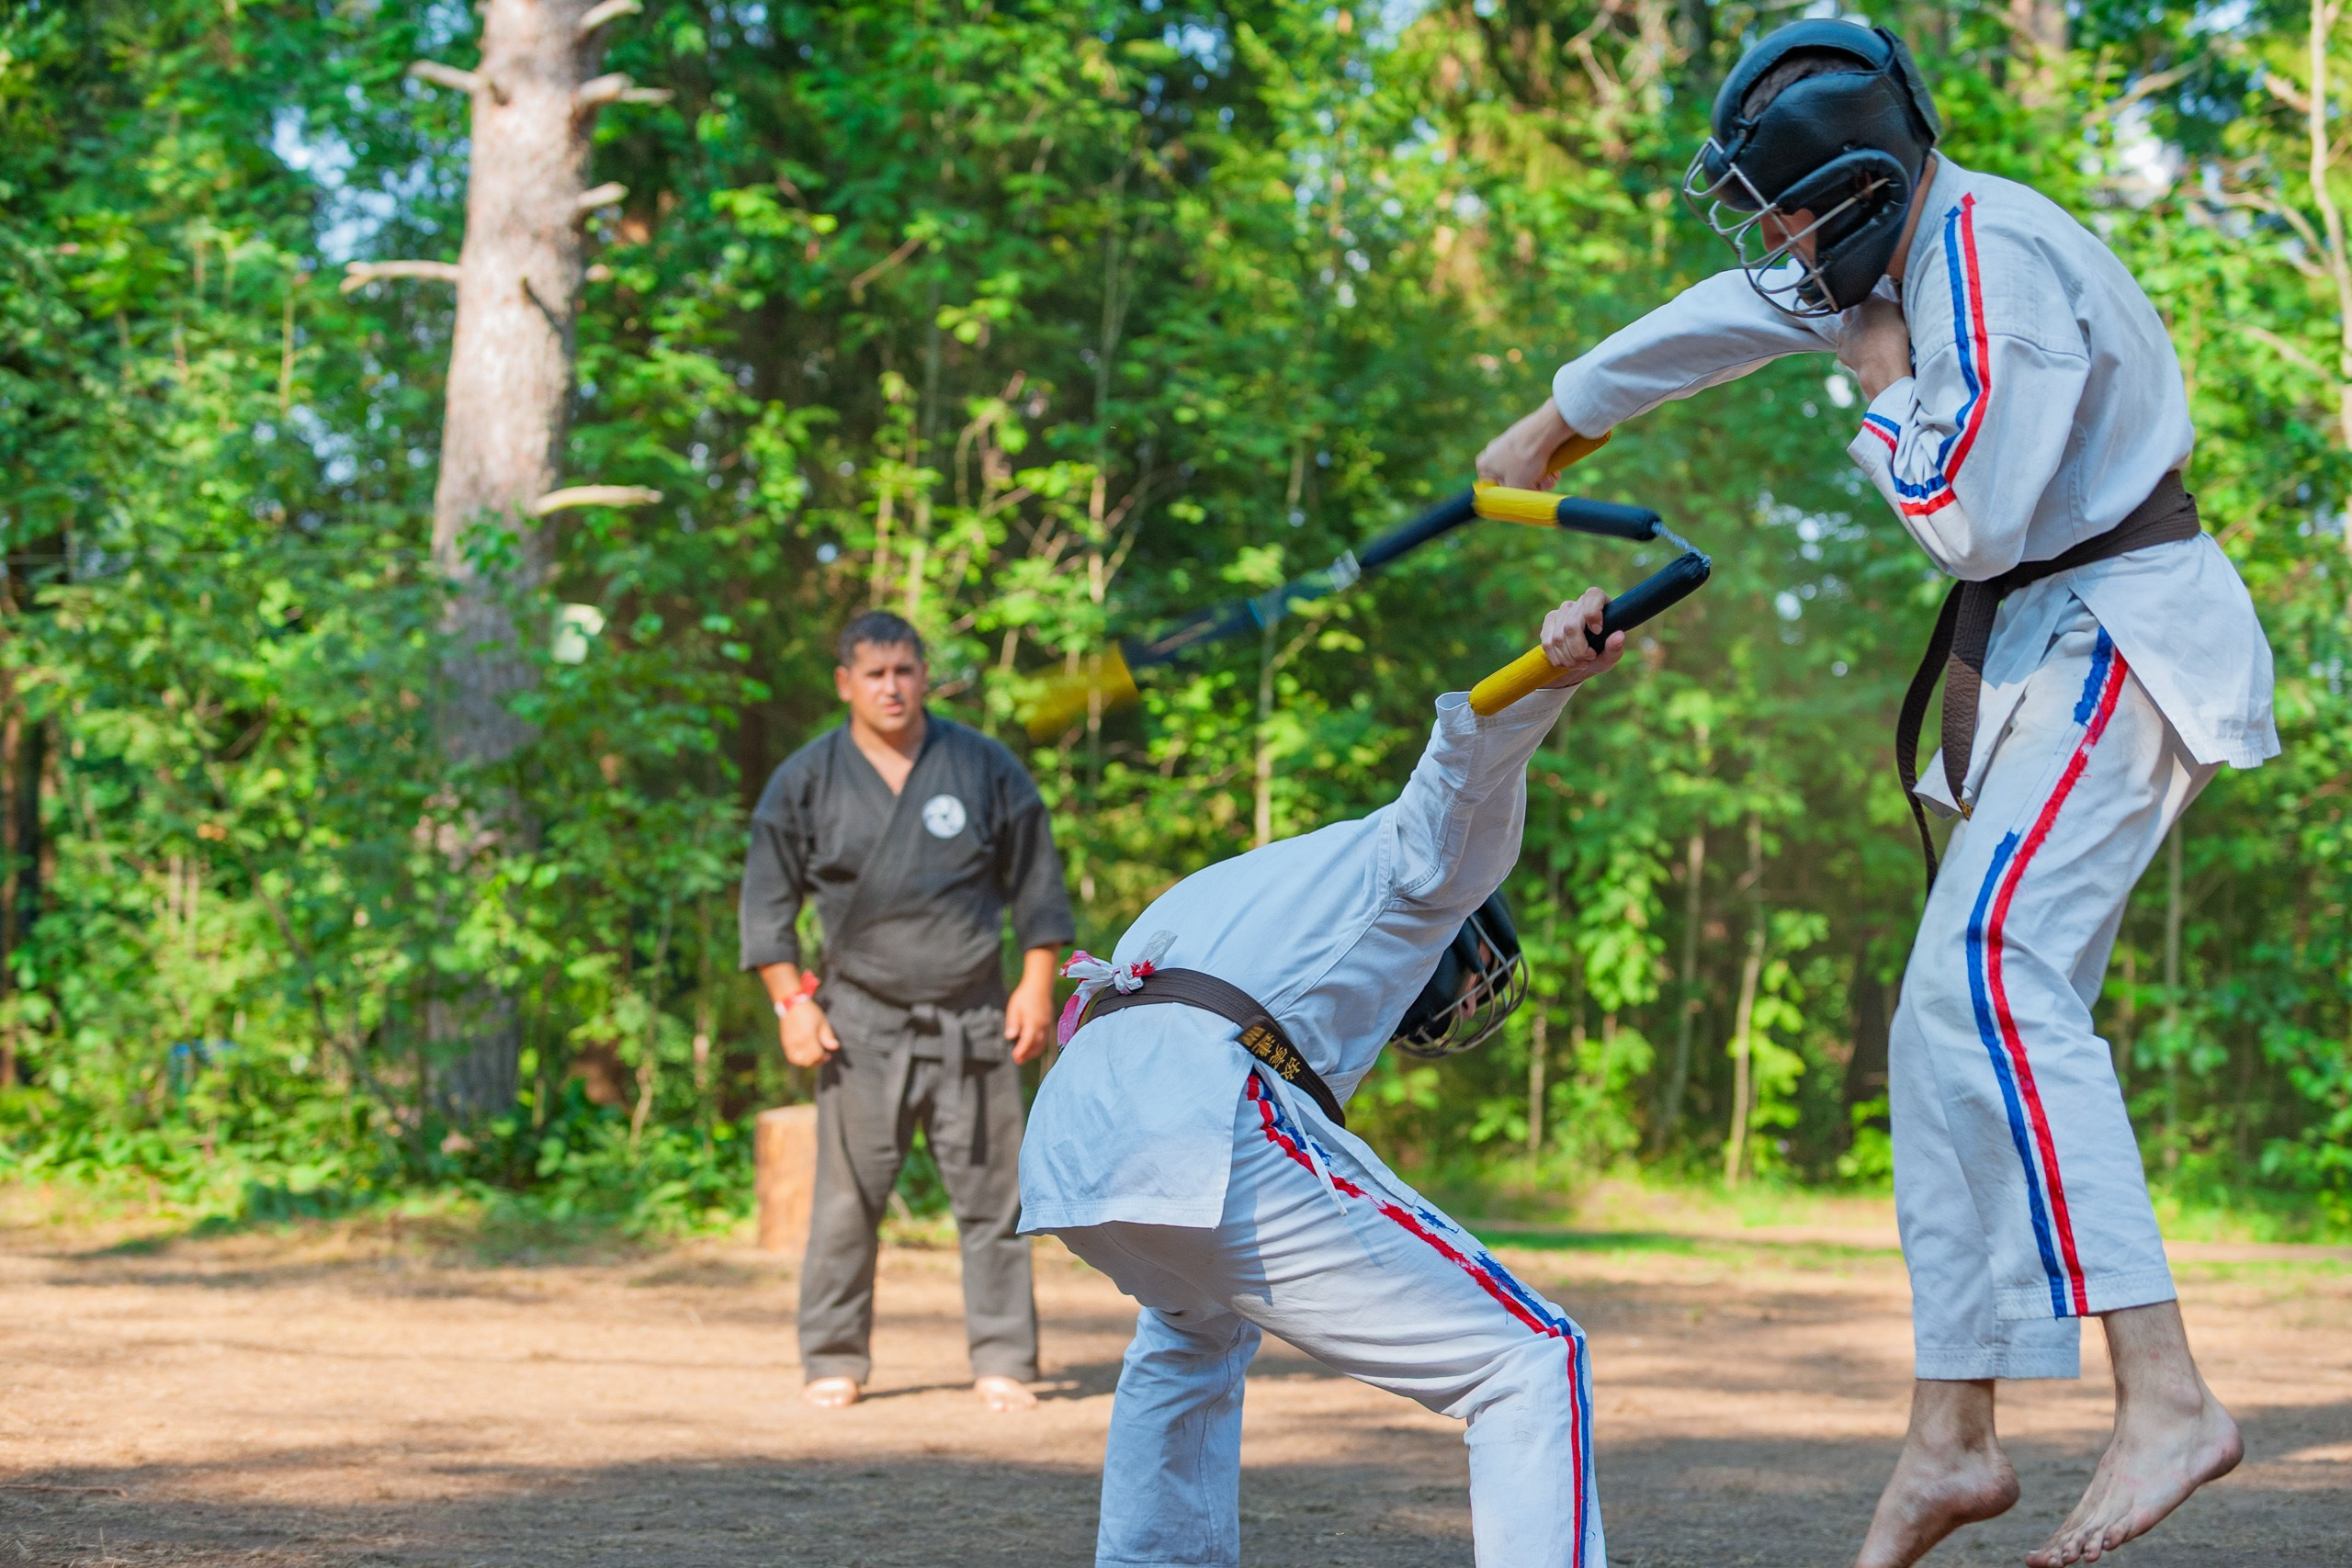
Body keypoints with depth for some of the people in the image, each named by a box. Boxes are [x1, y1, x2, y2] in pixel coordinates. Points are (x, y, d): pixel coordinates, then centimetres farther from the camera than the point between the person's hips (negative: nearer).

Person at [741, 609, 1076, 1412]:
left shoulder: (985, 766, 4)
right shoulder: (806, 780, 3)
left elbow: (1035, 878, 10)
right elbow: (767, 899, 6)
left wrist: (1036, 984, 4)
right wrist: (791, 1000, -2)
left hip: (973, 1019, 1)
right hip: (862, 1021, 0)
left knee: (991, 1195, 1)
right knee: (847, 1200, -1)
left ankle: (1003, 1361, 7)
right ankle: (835, 1361, 9)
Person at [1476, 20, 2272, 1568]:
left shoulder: (1994, 259, -16)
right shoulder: (1906, 257, 16)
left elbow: (1971, 519, -24)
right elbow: (1742, 312, 33)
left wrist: (1890, 390, -7)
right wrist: (1561, 415, 46)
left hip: (2121, 635, -10)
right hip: (2048, 658, 10)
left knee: (1992, 970, -27)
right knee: (1954, 1024, 7)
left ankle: (2166, 1397, -36)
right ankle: (1953, 1440, 11)